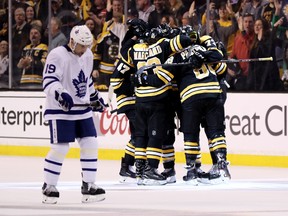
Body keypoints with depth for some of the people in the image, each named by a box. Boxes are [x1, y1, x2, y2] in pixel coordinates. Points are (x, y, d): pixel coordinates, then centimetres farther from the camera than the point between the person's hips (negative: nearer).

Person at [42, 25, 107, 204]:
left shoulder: (87, 55, 9)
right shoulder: (58, 55, -16)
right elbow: (49, 81, -22)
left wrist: (96, 97, 25)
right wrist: (60, 94, -37)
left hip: (82, 109, 7)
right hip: (60, 110, -7)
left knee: (90, 144, 2)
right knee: (60, 148, -9)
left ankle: (88, 185, 10)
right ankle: (49, 187, 3)